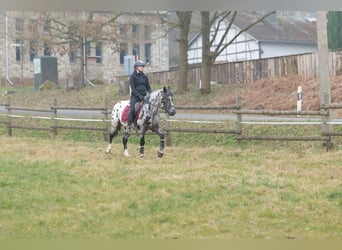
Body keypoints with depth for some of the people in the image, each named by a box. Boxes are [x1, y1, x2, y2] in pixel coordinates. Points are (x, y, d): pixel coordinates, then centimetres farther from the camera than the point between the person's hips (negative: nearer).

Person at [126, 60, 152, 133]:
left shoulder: (145, 77, 14)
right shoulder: (133, 76, -1)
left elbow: (148, 87, 16)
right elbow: (133, 88, -8)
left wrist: (151, 93, -3)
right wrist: (139, 96, -19)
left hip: (143, 96, 5)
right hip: (135, 96, -5)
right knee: (132, 110, -24)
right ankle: (128, 126, -19)